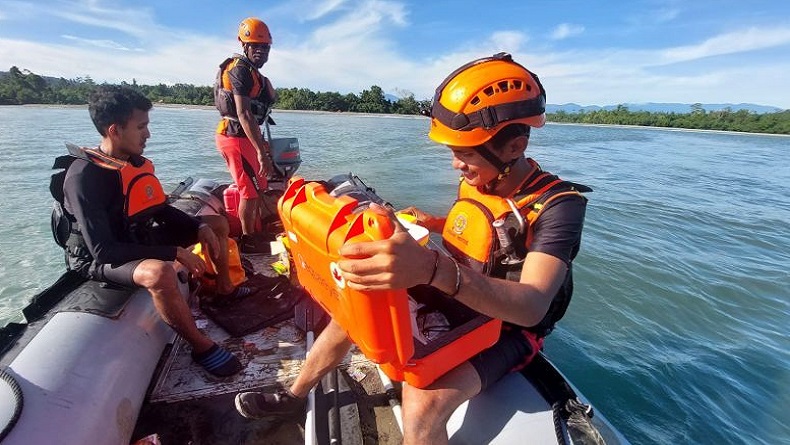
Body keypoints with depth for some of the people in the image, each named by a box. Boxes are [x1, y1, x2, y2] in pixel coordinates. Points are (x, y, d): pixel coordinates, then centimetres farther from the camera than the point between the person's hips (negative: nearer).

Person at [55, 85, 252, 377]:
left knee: (218, 223, 11)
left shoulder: (134, 160, -1)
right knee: (159, 272, -42)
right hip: (101, 260, -8)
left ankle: (225, 288, 27)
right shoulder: (83, 175, -25)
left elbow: (160, 209, 10)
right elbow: (103, 251, -30)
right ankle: (202, 347, -21)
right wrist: (175, 252, -31)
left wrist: (199, 227, -6)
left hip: (141, 238, 9)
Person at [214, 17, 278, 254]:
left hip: (243, 136, 10)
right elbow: (243, 114, -25)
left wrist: (261, 143, 24)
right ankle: (248, 240, 11)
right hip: (236, 137, -10)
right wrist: (261, 152, -30)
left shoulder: (251, 71, 17)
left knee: (258, 187, 17)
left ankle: (256, 231, 31)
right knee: (250, 191, -2)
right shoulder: (241, 70, -14)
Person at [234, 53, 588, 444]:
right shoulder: (476, 181, -5)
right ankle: (294, 395, 28)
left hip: (504, 327, -6)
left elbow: (532, 307, -39)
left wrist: (432, 269, -57)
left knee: (423, 403, -31)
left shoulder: (557, 206, -25)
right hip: (448, 303, 7)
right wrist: (430, 221, -3)